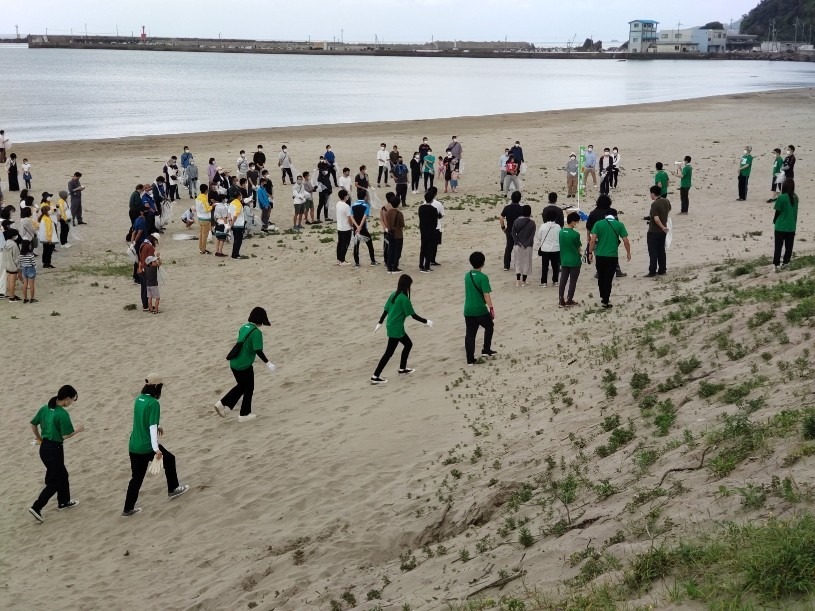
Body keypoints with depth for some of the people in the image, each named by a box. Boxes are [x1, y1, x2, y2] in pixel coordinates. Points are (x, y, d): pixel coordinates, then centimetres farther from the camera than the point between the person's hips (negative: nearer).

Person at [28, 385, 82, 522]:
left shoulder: (45, 408, 2)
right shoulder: (63, 414, -20)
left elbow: (33, 424, 11)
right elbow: (66, 435, -20)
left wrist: (39, 439, 24)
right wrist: (78, 430, -3)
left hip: (44, 447, 8)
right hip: (54, 449, -8)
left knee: (62, 475, 24)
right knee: (54, 481, 3)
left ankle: (64, 502, 38)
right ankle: (36, 508, -2)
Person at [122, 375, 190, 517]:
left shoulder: (139, 399, 7)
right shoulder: (153, 403, -18)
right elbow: (152, 428, -23)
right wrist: (156, 449, -25)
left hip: (133, 446, 7)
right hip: (147, 447, -7)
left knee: (136, 478, 14)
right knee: (169, 459, 19)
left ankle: (128, 509, 15)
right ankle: (173, 490, 33)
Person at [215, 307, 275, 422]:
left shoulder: (244, 327, 7)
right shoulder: (256, 332, -17)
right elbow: (258, 351, -21)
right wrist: (268, 363, -12)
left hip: (234, 363, 7)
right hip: (244, 366, -7)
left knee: (241, 386, 25)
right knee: (248, 389, 12)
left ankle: (222, 404, 18)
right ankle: (244, 414, 22)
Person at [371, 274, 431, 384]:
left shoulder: (394, 294, 5)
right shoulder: (404, 298, -20)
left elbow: (386, 310, 11)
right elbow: (413, 315, -17)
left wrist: (380, 323, 21)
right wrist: (426, 321, -7)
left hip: (391, 326, 9)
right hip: (396, 328, -9)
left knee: (408, 344, 23)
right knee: (389, 352, -4)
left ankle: (402, 368, 33)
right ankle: (375, 377, -3)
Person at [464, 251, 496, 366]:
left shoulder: (467, 276, 7)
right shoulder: (483, 277, -14)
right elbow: (486, 295, -18)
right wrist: (491, 308, -14)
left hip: (468, 310, 5)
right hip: (480, 310, -5)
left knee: (470, 334, 8)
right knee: (489, 326, 21)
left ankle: (470, 359, 9)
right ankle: (486, 350, 22)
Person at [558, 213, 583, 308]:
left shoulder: (561, 232, 0)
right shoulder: (575, 234, -16)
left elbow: (561, 245, 8)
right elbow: (578, 248, -5)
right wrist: (579, 256, 14)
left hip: (564, 261, 5)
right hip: (574, 261, -5)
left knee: (563, 281, 8)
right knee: (572, 282, 6)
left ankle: (561, 301, 8)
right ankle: (569, 301, 9)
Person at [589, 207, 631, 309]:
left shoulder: (598, 224, 0)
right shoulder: (619, 225, 0)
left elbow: (593, 240, -7)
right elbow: (626, 241, -1)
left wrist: (590, 252, 1)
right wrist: (628, 253, 12)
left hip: (600, 255, 1)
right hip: (613, 256, -1)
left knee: (601, 277, 19)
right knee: (609, 278, 4)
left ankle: (602, 297, 30)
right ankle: (606, 301, 4)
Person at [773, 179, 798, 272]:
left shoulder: (782, 197, -15)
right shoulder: (795, 197, 0)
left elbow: (777, 212, -8)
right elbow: (795, 212, 8)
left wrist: (774, 221, 9)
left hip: (781, 226, -4)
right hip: (791, 227, 4)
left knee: (778, 247, 1)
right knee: (789, 247, 13)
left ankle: (777, 265, -3)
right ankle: (785, 263, 20)